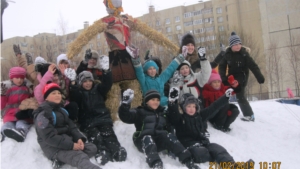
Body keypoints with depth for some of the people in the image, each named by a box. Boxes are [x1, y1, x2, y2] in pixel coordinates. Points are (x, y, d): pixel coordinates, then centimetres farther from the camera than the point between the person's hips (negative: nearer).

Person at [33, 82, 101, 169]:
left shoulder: (61, 110, 15)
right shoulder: (43, 114, -14)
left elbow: (71, 126, 10)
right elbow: (49, 137, -23)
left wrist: (79, 138, -10)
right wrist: (71, 145, -25)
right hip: (53, 147, -9)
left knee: (92, 148, -3)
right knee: (80, 157, -30)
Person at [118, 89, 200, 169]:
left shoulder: (163, 112, 26)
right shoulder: (140, 112, 9)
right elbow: (125, 117, -6)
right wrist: (126, 103, -22)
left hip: (159, 141, 4)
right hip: (143, 141, -3)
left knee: (169, 137, -26)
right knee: (148, 139, -37)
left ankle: (187, 161, -34)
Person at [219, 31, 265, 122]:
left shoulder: (244, 53, -17)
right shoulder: (227, 53, -9)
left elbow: (253, 66, -17)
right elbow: (222, 66, -5)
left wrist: (260, 77, -24)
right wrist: (223, 77, -19)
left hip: (242, 76, -5)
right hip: (232, 76, 5)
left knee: (240, 95, -15)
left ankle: (249, 115, -6)